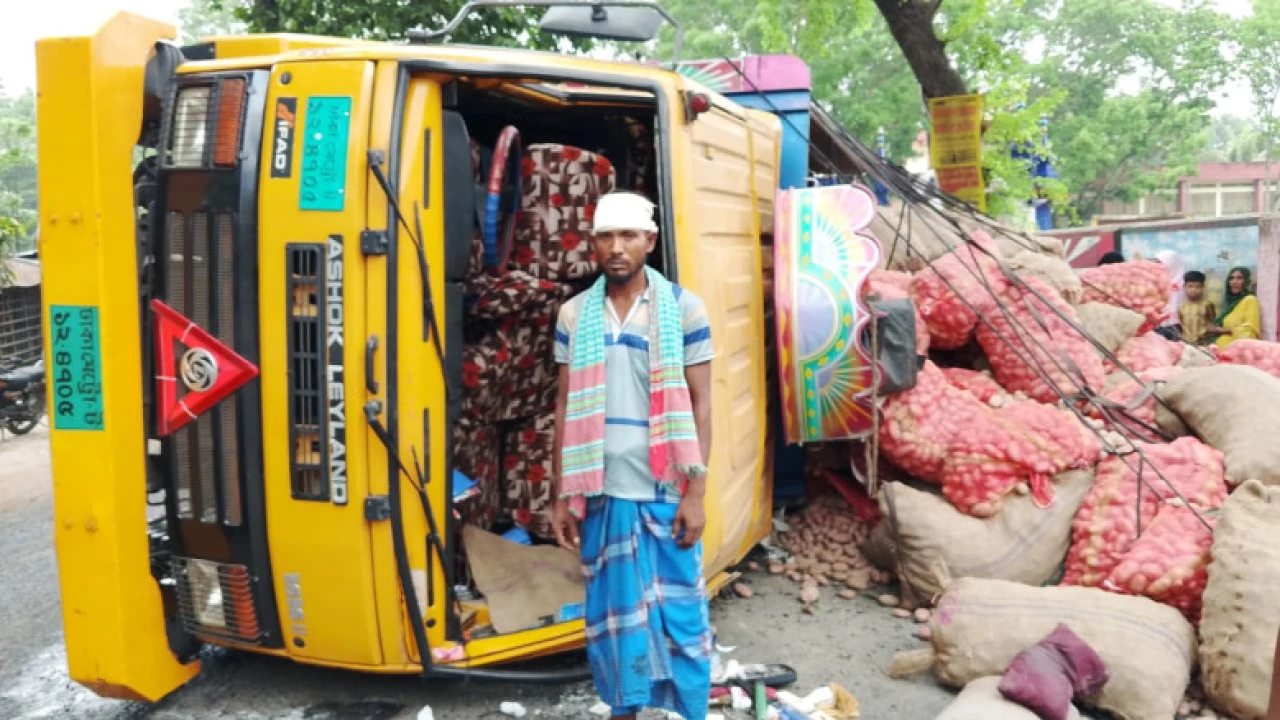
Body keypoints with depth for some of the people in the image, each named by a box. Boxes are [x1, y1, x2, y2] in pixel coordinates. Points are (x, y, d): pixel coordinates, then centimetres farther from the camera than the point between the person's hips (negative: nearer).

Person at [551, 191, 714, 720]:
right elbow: (566, 409, 8)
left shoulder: (684, 309, -1)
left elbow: (700, 406, -2)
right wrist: (562, 497, 5)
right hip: (601, 493, 2)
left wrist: (696, 493, -7)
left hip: (665, 493, -2)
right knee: (612, 611, 11)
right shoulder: (574, 315, 6)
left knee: (680, 613, 4)